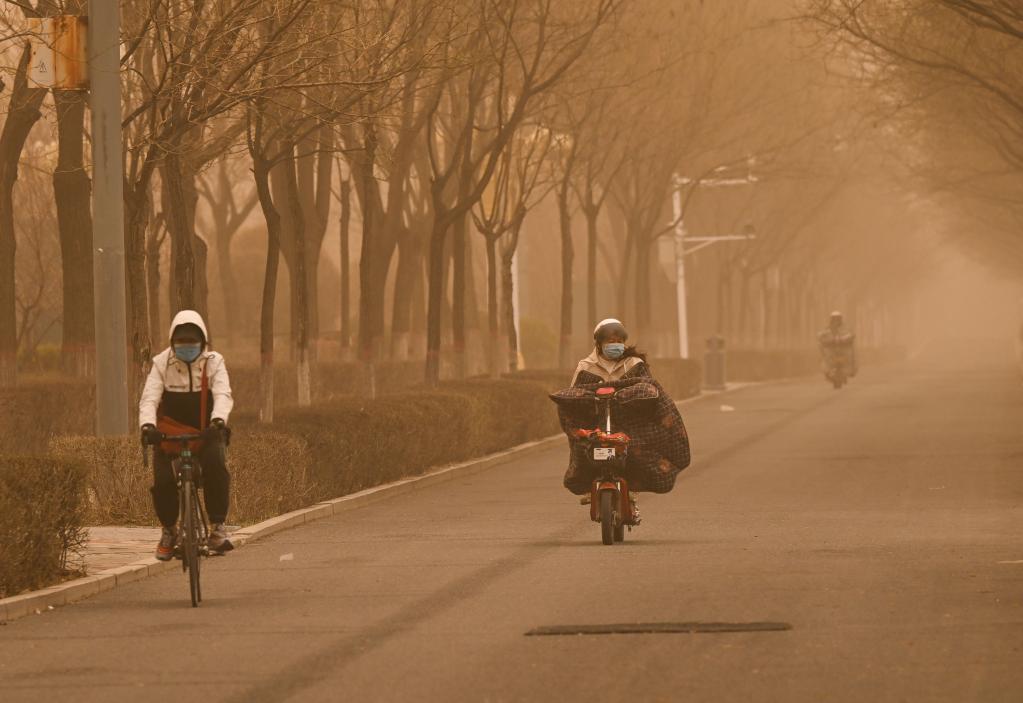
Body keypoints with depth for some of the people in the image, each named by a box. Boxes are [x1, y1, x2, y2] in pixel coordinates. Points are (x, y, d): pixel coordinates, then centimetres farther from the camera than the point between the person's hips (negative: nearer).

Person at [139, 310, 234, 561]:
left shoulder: (213, 362, 0)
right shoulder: (162, 364, 0)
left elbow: (223, 395, -15)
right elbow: (149, 398, -11)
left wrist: (218, 420, -37)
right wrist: (148, 425, -32)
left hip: (205, 433, -1)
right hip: (169, 433, 1)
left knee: (217, 469, -30)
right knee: (163, 481, -19)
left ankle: (218, 527, -20)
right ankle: (169, 529, 8)